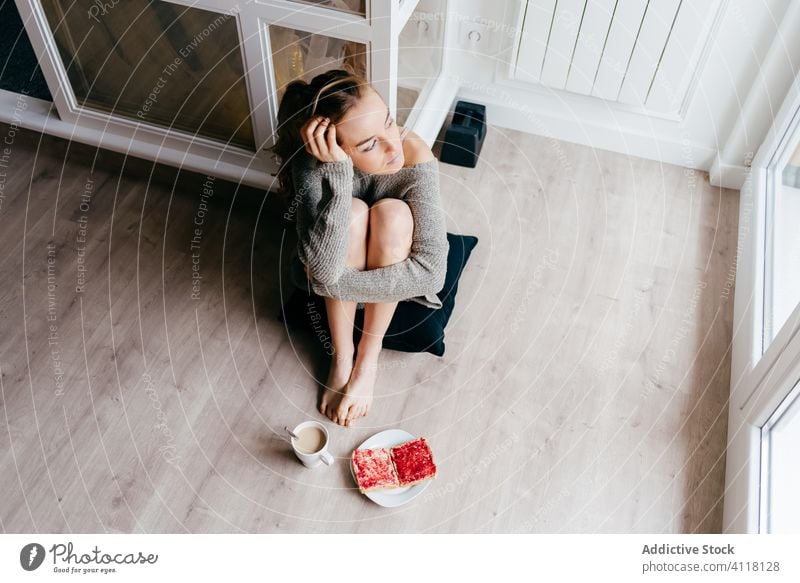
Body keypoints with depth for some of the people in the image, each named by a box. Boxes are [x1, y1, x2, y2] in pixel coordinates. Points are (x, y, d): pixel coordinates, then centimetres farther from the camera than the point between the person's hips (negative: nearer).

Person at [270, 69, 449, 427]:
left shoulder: (416, 158, -33)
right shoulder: (313, 162, -32)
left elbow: (432, 271, -35)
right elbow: (324, 270, -43)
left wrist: (334, 283, -33)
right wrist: (337, 171, -49)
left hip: (393, 269, 1)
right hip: (342, 262, 0)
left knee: (392, 213, -32)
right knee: (352, 212, -33)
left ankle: (368, 357, -13)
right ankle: (341, 356, -12)